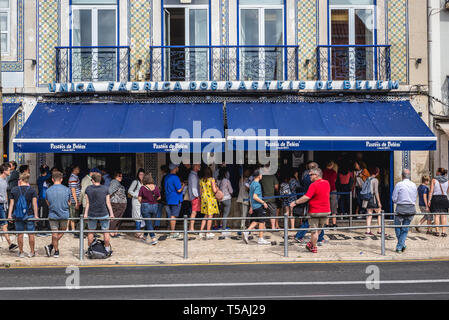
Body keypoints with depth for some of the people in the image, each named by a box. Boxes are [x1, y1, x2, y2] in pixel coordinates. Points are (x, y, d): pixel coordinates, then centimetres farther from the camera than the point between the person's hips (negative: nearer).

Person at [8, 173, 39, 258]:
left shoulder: (14, 190, 2)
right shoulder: (32, 190, -2)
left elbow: (11, 203, 2)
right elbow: (34, 203, -7)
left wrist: (9, 214, 4)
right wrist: (36, 215, -7)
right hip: (29, 215, -1)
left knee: (20, 234, 8)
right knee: (31, 234, 6)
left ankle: (21, 252, 14)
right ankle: (32, 252, 12)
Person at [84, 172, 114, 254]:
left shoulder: (88, 189, -2)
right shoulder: (105, 189, -4)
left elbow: (87, 203, 0)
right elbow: (108, 203, -3)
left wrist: (85, 213, 6)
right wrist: (111, 213, 4)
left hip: (92, 214, 1)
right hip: (103, 214, -1)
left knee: (90, 232, 13)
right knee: (105, 232, 8)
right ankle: (107, 249, 12)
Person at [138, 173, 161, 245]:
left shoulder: (143, 188, -12)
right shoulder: (155, 187, -3)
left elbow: (139, 198, -10)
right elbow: (159, 197, 5)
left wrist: (142, 202, 10)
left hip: (145, 206, -4)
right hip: (154, 206, 4)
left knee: (148, 223, 0)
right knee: (148, 222, 20)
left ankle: (154, 239, -11)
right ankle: (145, 237, 34)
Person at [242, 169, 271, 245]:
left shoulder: (252, 184, 14)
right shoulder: (257, 184, -14)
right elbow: (255, 197, -22)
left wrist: (251, 207, 23)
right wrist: (263, 202, -15)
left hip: (254, 206, 9)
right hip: (259, 206, -9)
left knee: (256, 221, 15)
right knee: (261, 222, -1)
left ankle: (246, 232, 1)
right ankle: (260, 239, 3)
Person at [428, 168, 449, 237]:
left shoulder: (434, 180, -4)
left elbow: (431, 191, -7)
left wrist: (429, 200, -4)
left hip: (436, 198, -2)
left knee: (437, 216, 0)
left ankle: (437, 232, -1)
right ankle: (443, 232, 1)